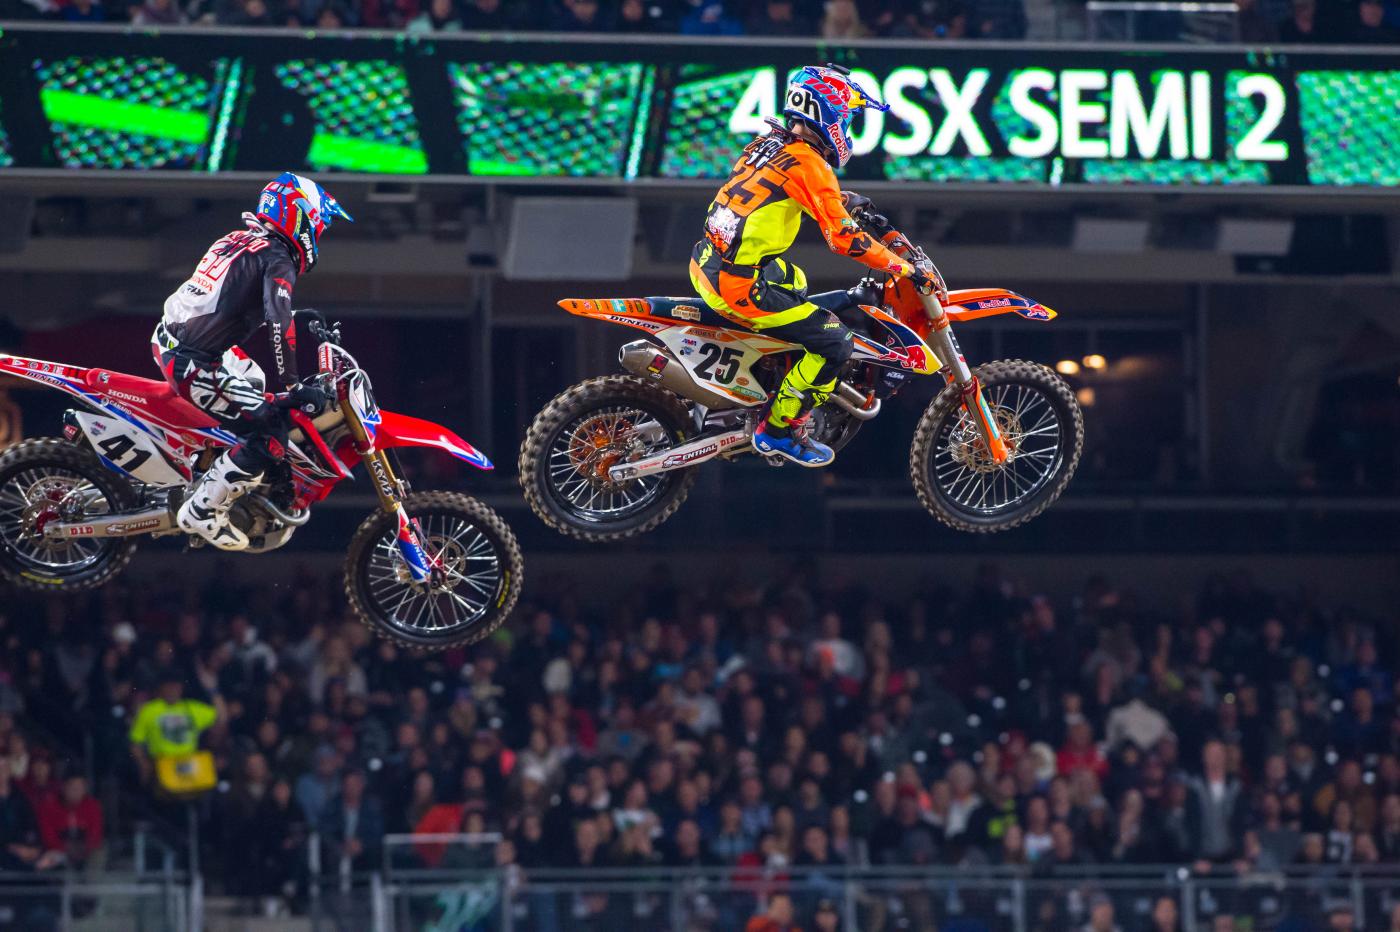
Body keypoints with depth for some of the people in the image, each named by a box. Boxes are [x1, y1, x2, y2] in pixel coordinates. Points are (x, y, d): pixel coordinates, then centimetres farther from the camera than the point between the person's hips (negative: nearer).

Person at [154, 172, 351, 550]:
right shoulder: (278, 259, -9)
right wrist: (293, 385, -21)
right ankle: (202, 511, -5)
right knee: (270, 436, -9)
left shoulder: (234, 241, 17)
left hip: (166, 340, 9)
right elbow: (279, 321, -24)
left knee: (252, 378, 33)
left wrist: (308, 319, 41)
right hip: (192, 364, -9)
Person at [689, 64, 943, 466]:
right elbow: (844, 237, -20)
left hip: (707, 264, 10)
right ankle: (779, 429, 5)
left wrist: (854, 203, 30)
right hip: (740, 284, -10)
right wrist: (909, 270, -15)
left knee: (796, 283, 38)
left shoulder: (770, 143, 11)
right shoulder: (807, 162, -16)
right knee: (834, 342, -4)